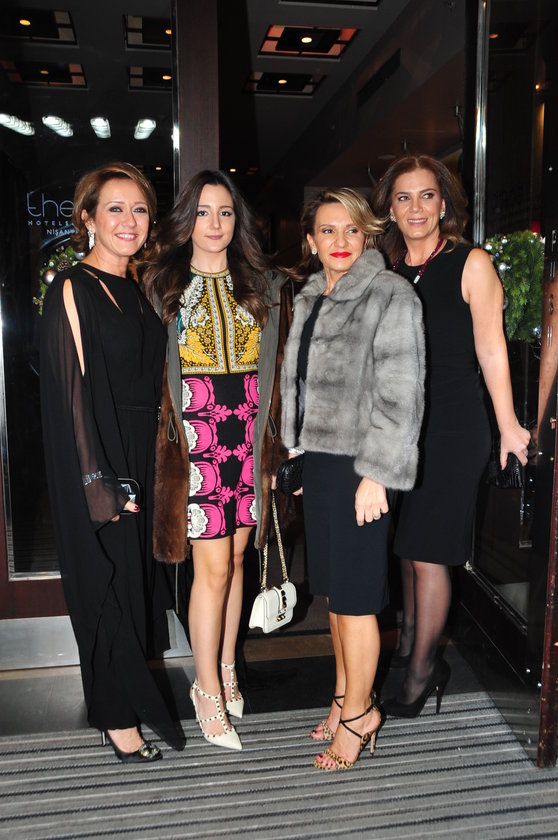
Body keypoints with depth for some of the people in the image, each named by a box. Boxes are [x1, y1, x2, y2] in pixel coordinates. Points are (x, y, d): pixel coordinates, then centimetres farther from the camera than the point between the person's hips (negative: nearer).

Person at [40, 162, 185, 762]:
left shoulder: (137, 294, 12)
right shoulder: (72, 291, -10)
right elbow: (71, 392, -15)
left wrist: (149, 470, 10)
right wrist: (101, 483, -18)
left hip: (141, 460, 7)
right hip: (98, 466, -7)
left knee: (137, 577, 15)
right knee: (108, 584, 4)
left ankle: (130, 697, 33)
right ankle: (117, 717, 22)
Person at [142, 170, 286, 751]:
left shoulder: (261, 285, 12)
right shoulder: (161, 283, 3)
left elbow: (272, 370, 12)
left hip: (249, 434, 3)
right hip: (195, 435, -3)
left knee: (235, 555, 12)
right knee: (213, 565, -3)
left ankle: (226, 667, 30)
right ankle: (207, 688, 16)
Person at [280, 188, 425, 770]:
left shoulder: (390, 296, -9)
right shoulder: (308, 300, 13)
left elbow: (399, 393, -15)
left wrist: (377, 474, -18)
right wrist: (300, 457, 16)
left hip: (359, 465, -7)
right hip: (318, 460, 7)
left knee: (354, 596, 1)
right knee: (333, 589, 16)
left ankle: (359, 712, 20)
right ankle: (346, 695, 33)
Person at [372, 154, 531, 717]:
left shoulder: (470, 264, -6)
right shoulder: (387, 271, 8)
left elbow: (490, 349, -7)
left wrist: (508, 427, -6)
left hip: (452, 426, -5)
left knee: (427, 554, 0)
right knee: (406, 547, 16)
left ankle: (422, 673, 18)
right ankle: (409, 644, 36)